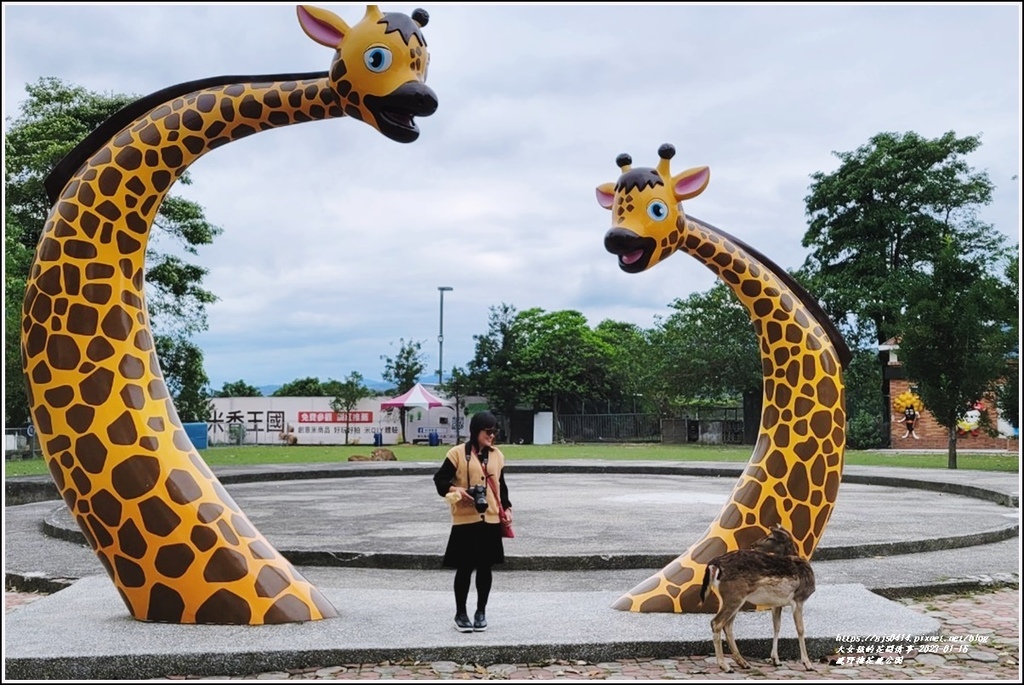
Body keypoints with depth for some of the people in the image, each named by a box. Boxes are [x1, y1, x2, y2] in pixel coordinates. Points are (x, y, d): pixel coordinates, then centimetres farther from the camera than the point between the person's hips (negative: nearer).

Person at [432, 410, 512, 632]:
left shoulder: (497, 455, 10)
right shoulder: (458, 453, -6)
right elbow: (440, 479, -4)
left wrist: (507, 508, 11)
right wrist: (455, 491, -21)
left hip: (491, 520, 4)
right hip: (465, 520, -4)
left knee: (485, 568, 10)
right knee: (464, 568, 2)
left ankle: (481, 612, 24)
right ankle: (460, 613, 15)